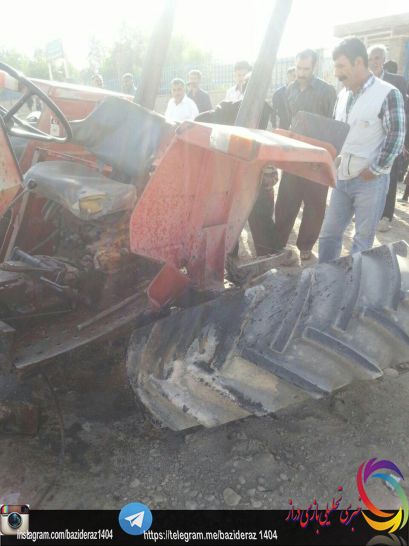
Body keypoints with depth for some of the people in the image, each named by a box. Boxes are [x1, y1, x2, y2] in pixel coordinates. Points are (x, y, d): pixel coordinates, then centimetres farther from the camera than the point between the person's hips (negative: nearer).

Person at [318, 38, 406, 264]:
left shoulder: (388, 94, -9)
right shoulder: (343, 95, 11)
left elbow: (396, 138, -11)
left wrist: (374, 171, -13)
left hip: (370, 180, -6)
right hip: (342, 177, 6)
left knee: (363, 238, 5)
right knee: (328, 233, 9)